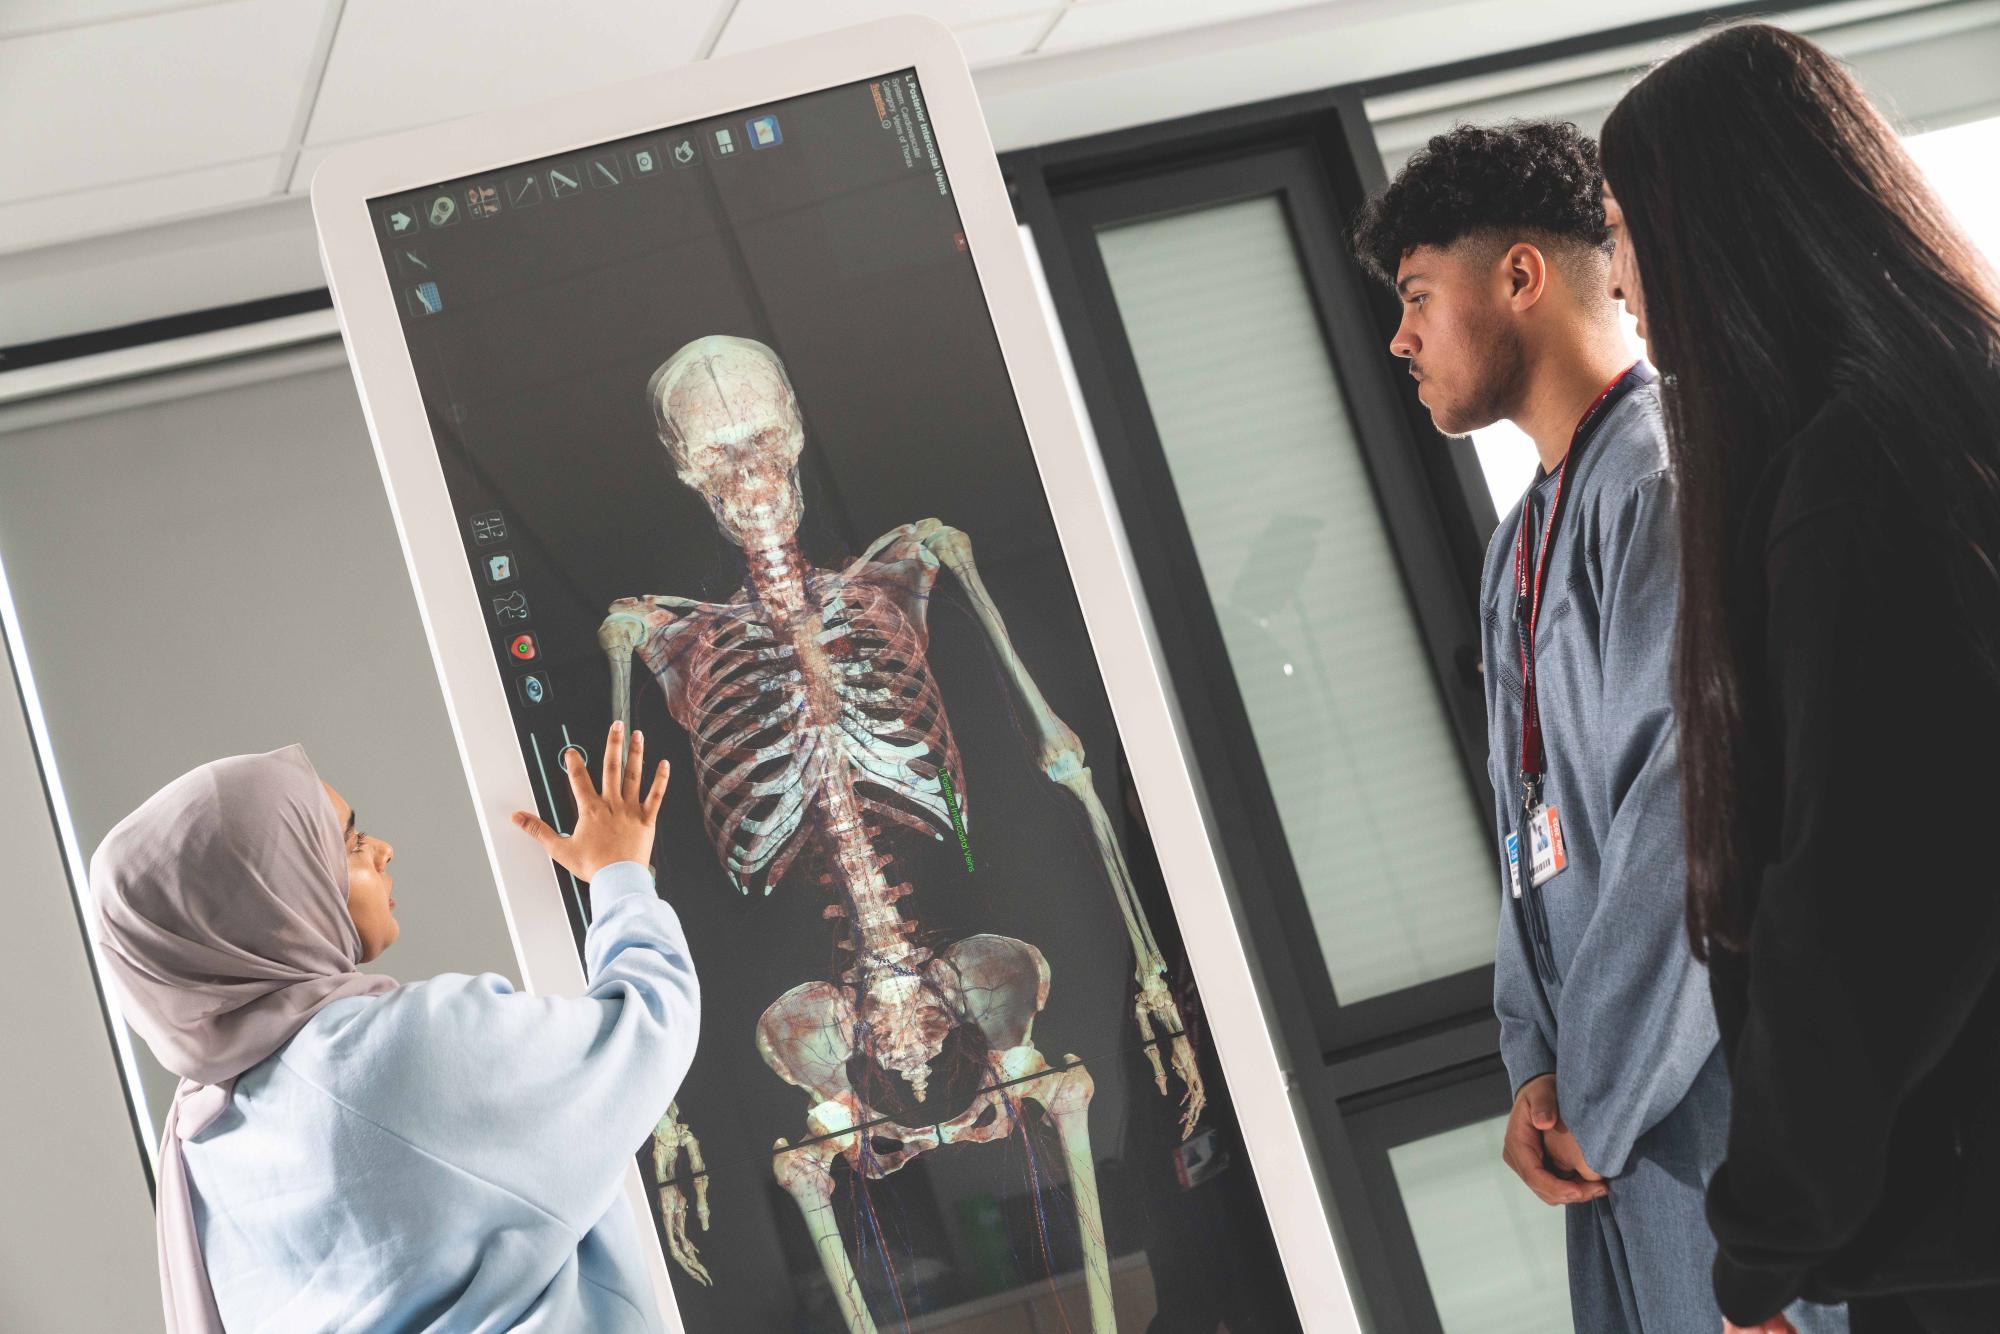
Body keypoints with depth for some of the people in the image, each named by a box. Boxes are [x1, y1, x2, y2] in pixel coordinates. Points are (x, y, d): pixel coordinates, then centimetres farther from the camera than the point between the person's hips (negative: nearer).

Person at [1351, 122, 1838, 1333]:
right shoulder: (1519, 550, 20)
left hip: (1720, 1078, -9)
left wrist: (1599, 1094, -15)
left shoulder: (1670, 469, -11)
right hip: (1610, 1101, 9)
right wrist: (1537, 1061, 5)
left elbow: (1690, 791, -19)